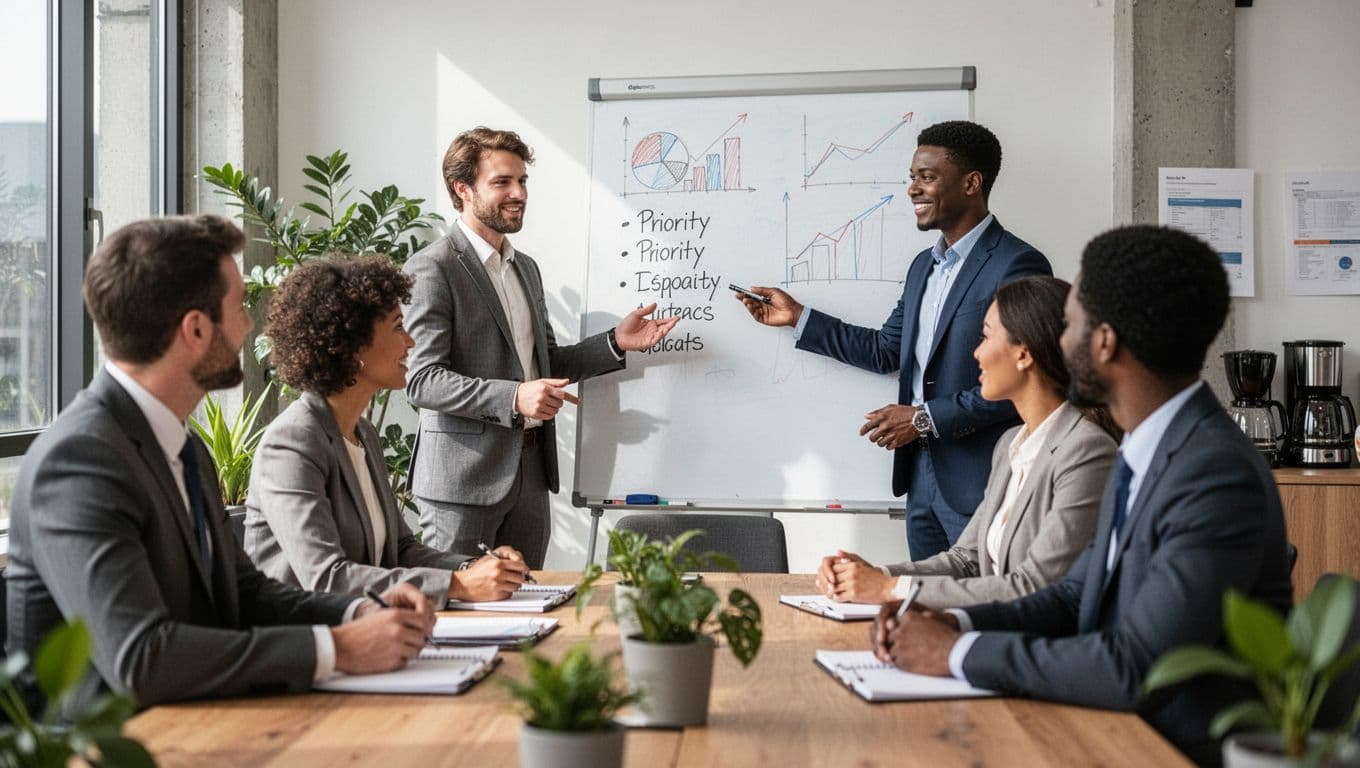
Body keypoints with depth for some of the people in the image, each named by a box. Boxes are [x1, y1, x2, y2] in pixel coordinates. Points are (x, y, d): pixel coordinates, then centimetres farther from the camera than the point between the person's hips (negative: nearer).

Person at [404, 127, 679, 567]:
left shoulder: (526, 267, 17)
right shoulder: (432, 270, -10)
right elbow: (421, 381, -17)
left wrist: (616, 342, 7)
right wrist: (513, 398, -28)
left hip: (531, 469, 8)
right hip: (464, 476, -7)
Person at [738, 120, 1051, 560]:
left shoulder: (1017, 265, -13)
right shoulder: (924, 265, 15)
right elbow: (886, 351, 19)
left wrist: (925, 418, -16)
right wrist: (798, 317, 14)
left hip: (982, 488, -8)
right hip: (921, 477, 8)